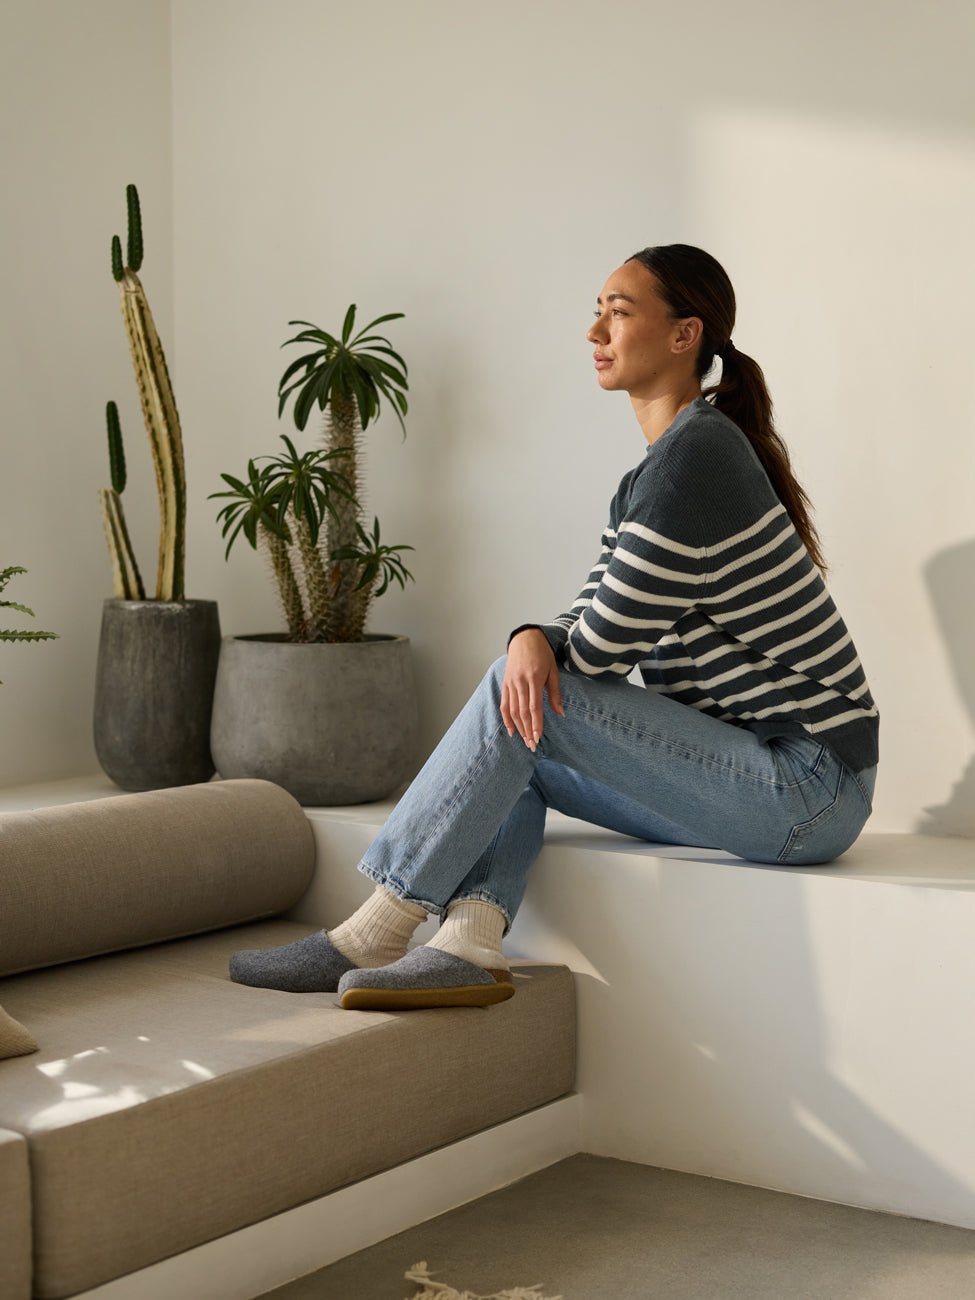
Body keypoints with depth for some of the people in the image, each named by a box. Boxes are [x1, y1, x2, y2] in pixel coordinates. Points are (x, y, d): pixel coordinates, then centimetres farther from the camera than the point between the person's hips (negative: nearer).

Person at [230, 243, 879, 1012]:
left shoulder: (696, 458, -17)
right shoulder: (651, 473, 15)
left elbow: (603, 643, -17)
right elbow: (592, 626, 10)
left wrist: (527, 660, 3)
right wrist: (532, 639, -14)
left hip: (806, 784, -10)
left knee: (518, 700, -15)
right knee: (520, 711, 6)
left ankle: (372, 936, -7)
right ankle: (471, 946, -11)